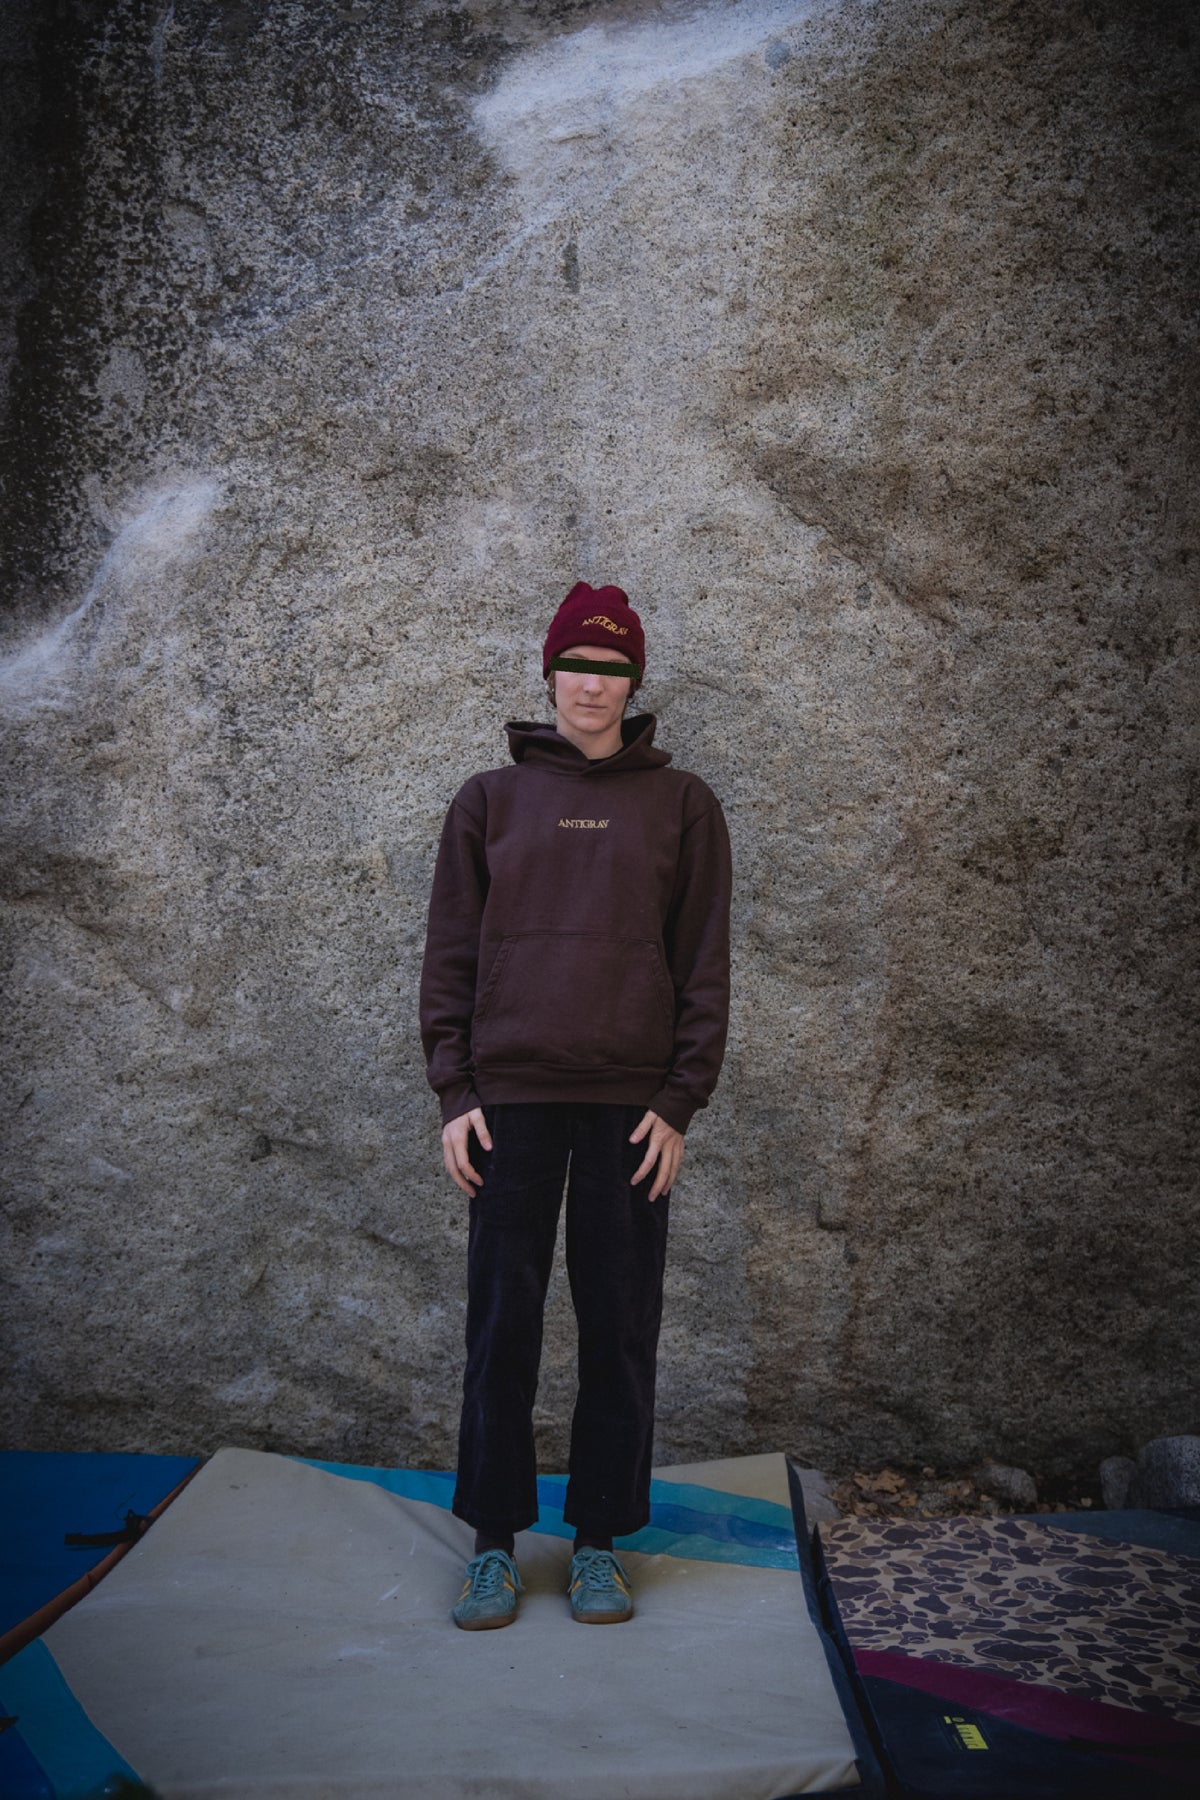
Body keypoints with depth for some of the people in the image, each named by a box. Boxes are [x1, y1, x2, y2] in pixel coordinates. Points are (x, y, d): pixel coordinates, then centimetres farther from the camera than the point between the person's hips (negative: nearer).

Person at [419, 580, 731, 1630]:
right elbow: (450, 955, 8)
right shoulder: (490, 801, 9)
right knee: (502, 1321, 5)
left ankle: (601, 1541, 22)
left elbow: (705, 965, 4)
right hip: (511, 1097, 1)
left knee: (621, 1326, 6)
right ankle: (496, 1542, 20)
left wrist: (680, 1101, -4)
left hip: (631, 1101, 0)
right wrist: (454, 1092, -1)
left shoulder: (681, 805, 7)